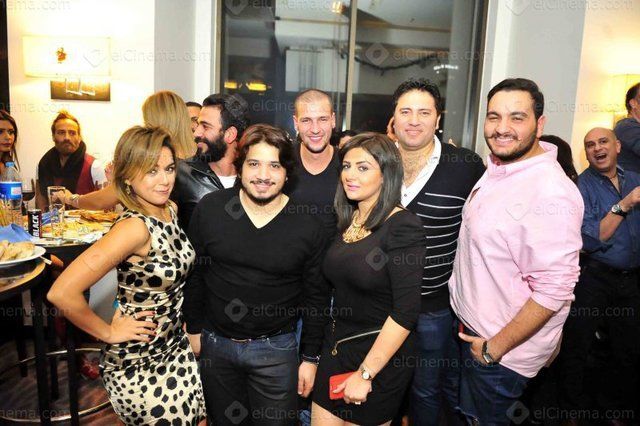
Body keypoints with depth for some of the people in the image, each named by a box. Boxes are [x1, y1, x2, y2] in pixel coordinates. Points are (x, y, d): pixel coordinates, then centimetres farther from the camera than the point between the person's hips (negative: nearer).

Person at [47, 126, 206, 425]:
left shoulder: (170, 209, -3)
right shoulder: (134, 227, -28)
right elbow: (61, 293, -33)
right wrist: (108, 332, -19)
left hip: (175, 348, 7)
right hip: (139, 366, -7)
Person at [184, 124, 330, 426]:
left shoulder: (307, 226, -12)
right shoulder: (210, 208, -9)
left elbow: (316, 298, -4)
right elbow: (193, 273, 1)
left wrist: (310, 358, 0)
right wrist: (194, 329, 5)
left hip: (275, 347, -1)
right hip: (215, 343, 2)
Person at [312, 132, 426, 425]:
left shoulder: (403, 227, -18)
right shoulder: (347, 220, 3)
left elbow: (406, 312, -21)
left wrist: (365, 373, -18)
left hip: (380, 355, -6)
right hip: (336, 346, 6)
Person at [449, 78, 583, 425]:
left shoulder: (552, 194, -27)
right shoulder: (497, 169, 1)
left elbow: (554, 289, -27)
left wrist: (495, 347, -18)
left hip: (504, 350, -8)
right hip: (471, 330, 8)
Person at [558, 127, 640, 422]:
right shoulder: (581, 186, -10)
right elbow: (590, 240, -19)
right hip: (593, 278, -5)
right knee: (577, 348, 5)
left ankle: (612, 407, 40)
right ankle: (573, 409, 28)